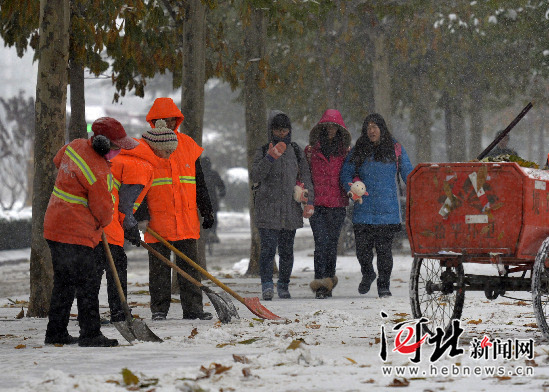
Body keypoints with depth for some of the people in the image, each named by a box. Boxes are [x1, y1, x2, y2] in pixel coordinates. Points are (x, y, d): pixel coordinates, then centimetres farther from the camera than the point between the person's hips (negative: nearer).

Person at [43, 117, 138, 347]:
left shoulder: (76, 146, 3)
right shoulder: (97, 172, -23)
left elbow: (58, 161, 26)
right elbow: (103, 208, -12)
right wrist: (105, 221, 11)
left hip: (56, 228, 10)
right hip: (75, 234, -10)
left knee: (64, 283, 16)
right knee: (87, 284, -5)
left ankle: (56, 333, 22)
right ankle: (90, 334, -4)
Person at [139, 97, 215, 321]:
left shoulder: (188, 145, 12)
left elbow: (199, 182, 17)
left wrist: (207, 211, 14)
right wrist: (140, 211, -11)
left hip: (187, 218, 3)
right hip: (157, 218, -3)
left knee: (190, 264, 3)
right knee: (159, 265, 2)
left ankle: (192, 308, 7)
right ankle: (159, 309, 10)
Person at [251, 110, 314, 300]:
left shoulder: (296, 152, 12)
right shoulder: (263, 151, 3)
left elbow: (305, 177, 14)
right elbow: (255, 176, -10)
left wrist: (309, 201, 3)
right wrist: (270, 157, -22)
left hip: (291, 209, 3)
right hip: (267, 209, -3)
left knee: (287, 249, 7)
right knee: (268, 247, -13)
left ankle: (283, 285, 16)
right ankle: (267, 284, -16)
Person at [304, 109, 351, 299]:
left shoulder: (345, 151, 10)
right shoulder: (312, 150, 8)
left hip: (337, 204, 2)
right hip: (316, 203, -1)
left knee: (332, 243, 4)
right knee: (321, 242, -12)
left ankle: (327, 284, 14)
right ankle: (321, 282, -16)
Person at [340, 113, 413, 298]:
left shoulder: (395, 150, 7)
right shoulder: (358, 151, 10)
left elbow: (408, 174, 8)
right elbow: (346, 174, 13)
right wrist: (352, 190, -6)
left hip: (388, 210, -1)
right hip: (363, 210, 1)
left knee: (384, 249, -2)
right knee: (362, 248, -1)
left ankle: (384, 284, 12)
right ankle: (367, 274, 28)